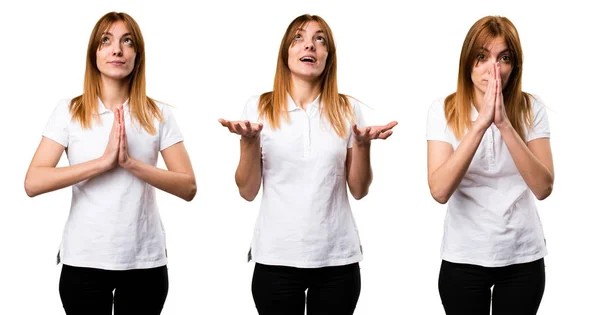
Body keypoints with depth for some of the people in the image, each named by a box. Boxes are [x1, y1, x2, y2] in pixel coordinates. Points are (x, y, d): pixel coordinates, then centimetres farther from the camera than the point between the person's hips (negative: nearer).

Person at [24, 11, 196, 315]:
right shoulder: (68, 111, 0)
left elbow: (188, 187, -4)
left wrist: (131, 162, -18)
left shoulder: (159, 114, 2)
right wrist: (103, 162, -19)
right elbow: (33, 183, -10)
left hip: (145, 261, 1)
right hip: (83, 261, -1)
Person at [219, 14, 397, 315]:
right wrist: (250, 140, -13)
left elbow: (359, 190, 5)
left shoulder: (347, 109, 4)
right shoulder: (259, 107, 1)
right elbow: (248, 191, 1)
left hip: (337, 258, 1)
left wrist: (362, 144, -10)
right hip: (276, 258, -1)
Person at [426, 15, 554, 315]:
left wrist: (504, 124, -25)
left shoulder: (531, 108, -5)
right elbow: (440, 190, -19)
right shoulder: (444, 110, -7)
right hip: (464, 258, -1)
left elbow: (543, 187, -16)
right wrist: (481, 123, -26)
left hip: (523, 257, 1)